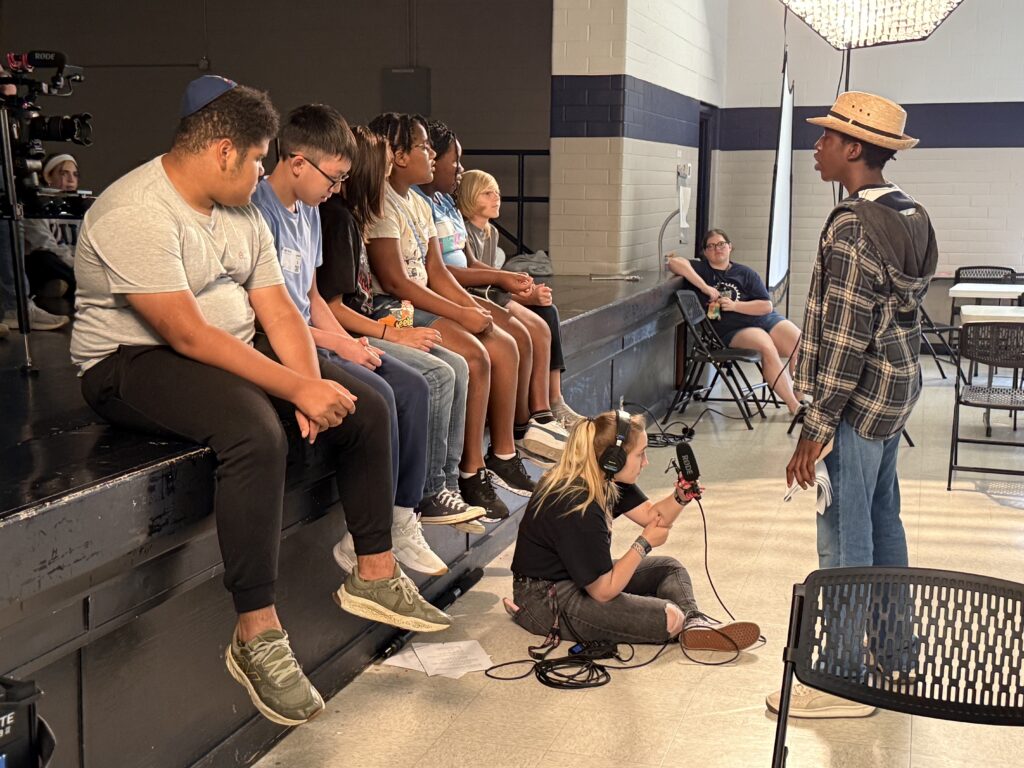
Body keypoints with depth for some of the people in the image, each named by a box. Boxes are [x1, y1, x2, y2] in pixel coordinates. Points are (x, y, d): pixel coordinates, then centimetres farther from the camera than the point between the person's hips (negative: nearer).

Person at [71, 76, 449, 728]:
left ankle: (376, 576, 9)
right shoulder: (136, 214, -21)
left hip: (231, 355, 9)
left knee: (364, 407, -1)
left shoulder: (240, 211, 9)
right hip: (135, 363, -9)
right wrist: (297, 388, -30)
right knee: (256, 431, -37)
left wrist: (312, 386, -15)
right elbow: (187, 333, -28)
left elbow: (279, 310, 3)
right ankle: (257, 636, -29)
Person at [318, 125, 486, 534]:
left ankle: (446, 485, -2)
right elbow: (331, 307, -18)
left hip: (360, 330, 10)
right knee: (437, 375, -20)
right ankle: (428, 496, -11)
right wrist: (395, 335, -14)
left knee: (457, 367, 0)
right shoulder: (338, 218, -14)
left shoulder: (349, 216, 16)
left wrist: (392, 327, 0)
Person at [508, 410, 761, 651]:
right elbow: (604, 591, -25)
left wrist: (681, 495, -13)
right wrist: (645, 544, -16)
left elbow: (651, 515, 7)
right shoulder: (577, 508, -30)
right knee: (669, 619, -24)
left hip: (583, 575, 11)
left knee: (669, 568, 11)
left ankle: (694, 623, -8)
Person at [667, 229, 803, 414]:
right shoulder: (702, 269, 10)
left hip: (765, 319, 4)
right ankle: (793, 406, -28)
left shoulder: (745, 273, 14)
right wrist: (705, 287, -17)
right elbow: (674, 262, -12)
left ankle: (798, 399, -11)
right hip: (733, 330, -4)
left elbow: (767, 306, 5)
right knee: (767, 347, -33)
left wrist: (734, 305, -9)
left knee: (800, 344, -22)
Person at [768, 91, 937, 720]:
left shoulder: (852, 230, -20)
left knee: (845, 539, -2)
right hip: (900, 386, 10)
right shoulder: (913, 216, 8)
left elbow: (844, 339, -23)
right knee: (882, 517, 21)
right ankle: (895, 649, 35)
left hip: (860, 397, -10)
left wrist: (815, 430, -19)